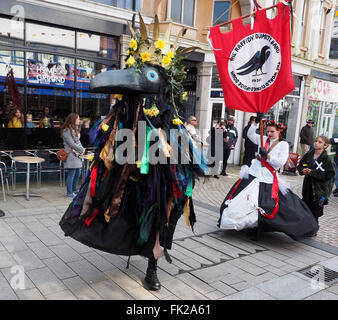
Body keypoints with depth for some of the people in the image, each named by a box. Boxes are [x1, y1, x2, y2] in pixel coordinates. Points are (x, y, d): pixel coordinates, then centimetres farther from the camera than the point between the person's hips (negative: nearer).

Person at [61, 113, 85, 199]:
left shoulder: (75, 129, 16)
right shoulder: (67, 130, -13)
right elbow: (71, 144, -18)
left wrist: (82, 149, -1)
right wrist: (82, 149, -11)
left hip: (77, 154, 9)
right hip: (71, 154, -9)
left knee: (78, 172, 14)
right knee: (71, 173, -5)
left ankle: (74, 189, 29)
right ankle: (69, 193, 3)